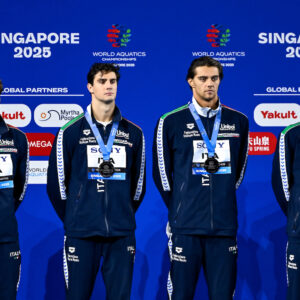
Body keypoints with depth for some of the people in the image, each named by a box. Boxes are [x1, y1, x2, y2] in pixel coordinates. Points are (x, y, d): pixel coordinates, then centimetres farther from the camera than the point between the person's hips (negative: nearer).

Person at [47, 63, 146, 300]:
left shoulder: (134, 133, 9)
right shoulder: (71, 132, 2)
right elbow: (57, 182, 5)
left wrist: (125, 215, 13)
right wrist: (72, 218, 7)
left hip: (122, 233, 2)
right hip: (81, 234, -2)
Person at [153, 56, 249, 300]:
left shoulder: (239, 122, 9)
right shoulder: (171, 122, 1)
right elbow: (161, 173, 7)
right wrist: (179, 209, 9)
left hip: (225, 226, 3)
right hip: (186, 226, -2)